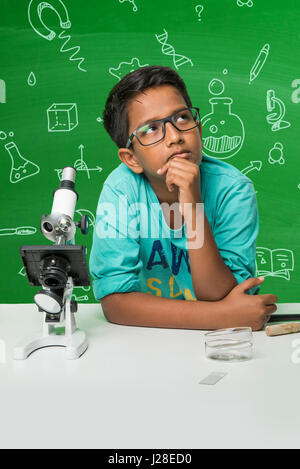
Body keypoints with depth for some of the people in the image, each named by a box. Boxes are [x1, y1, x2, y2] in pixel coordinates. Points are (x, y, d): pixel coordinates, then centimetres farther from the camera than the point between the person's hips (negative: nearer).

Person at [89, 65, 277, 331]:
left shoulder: (232, 190, -18)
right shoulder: (122, 189, -17)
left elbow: (219, 297, -22)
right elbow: (115, 302, -22)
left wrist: (193, 209, -34)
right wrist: (224, 315, -29)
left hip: (218, 339, 1)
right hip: (145, 340, 0)